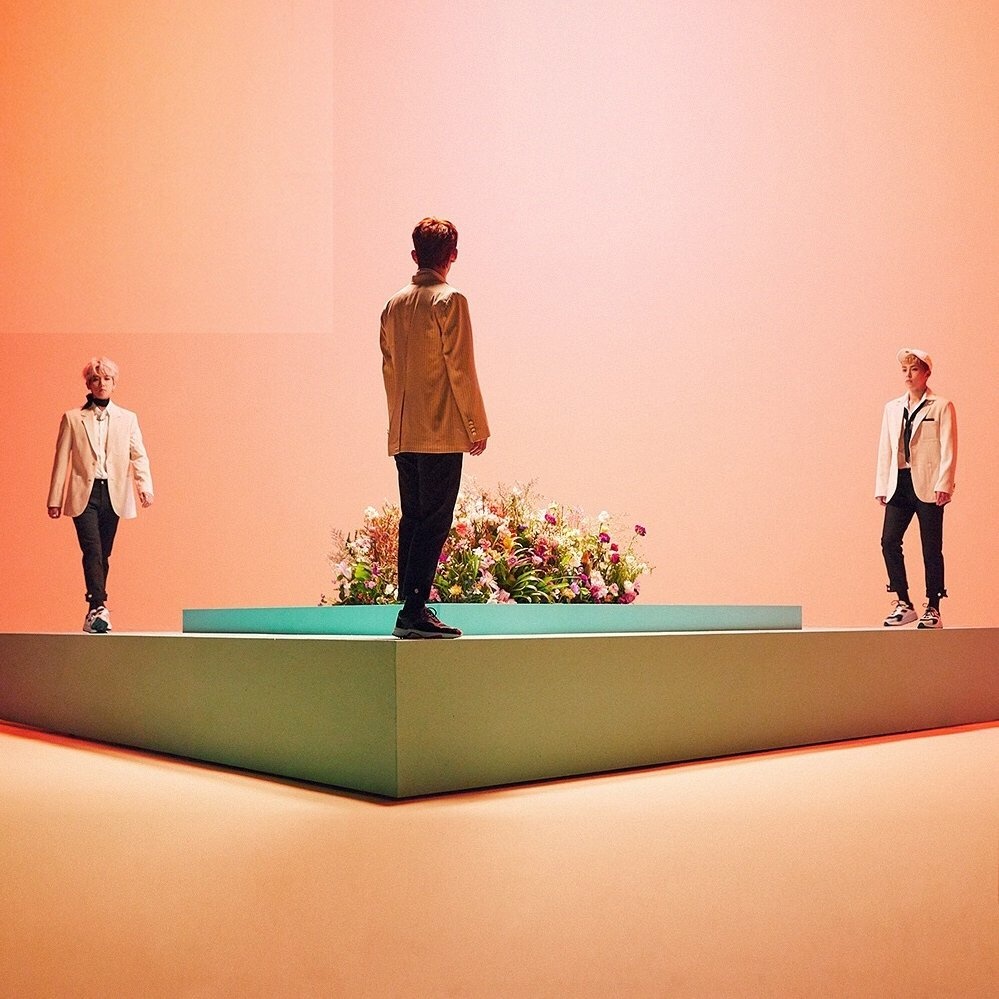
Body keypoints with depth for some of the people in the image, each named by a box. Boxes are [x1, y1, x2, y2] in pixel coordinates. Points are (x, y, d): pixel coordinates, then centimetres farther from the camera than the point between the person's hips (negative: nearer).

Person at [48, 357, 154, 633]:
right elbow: (61, 460, 7)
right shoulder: (72, 418, 7)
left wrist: (144, 484, -17)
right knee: (92, 551, -16)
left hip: (113, 494, 2)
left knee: (103, 555, 7)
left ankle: (94, 612, 15)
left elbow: (138, 455, 1)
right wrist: (55, 500, 3)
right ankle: (99, 608, -23)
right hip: (84, 494, -2)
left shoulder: (127, 419, 10)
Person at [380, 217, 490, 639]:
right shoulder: (449, 301, -8)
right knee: (434, 520, -6)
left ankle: (411, 608, 12)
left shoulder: (393, 304, 12)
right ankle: (414, 610, -8)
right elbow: (460, 368, -11)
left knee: (412, 518, 10)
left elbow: (389, 369, 15)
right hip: (441, 431, -7)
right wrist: (477, 426, -6)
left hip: (403, 433, 7)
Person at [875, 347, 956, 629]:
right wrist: (881, 486, 8)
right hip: (899, 484, 5)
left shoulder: (942, 407, 2)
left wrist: (943, 485, -13)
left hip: (928, 486, -4)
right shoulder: (892, 408, 15)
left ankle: (933, 609, 9)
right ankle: (903, 604, 5)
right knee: (889, 541, -6)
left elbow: (949, 450, -5)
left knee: (931, 548, 0)